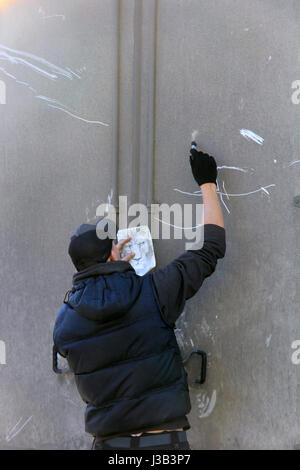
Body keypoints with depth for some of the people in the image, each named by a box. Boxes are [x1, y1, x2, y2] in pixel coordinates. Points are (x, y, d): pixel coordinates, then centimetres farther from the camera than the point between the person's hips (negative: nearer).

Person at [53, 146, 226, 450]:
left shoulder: (63, 325, -2)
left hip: (108, 441, 2)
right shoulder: (152, 292, -9)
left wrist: (113, 268, 21)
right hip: (164, 438, -2)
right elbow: (211, 246, 3)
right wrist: (207, 183, 16)